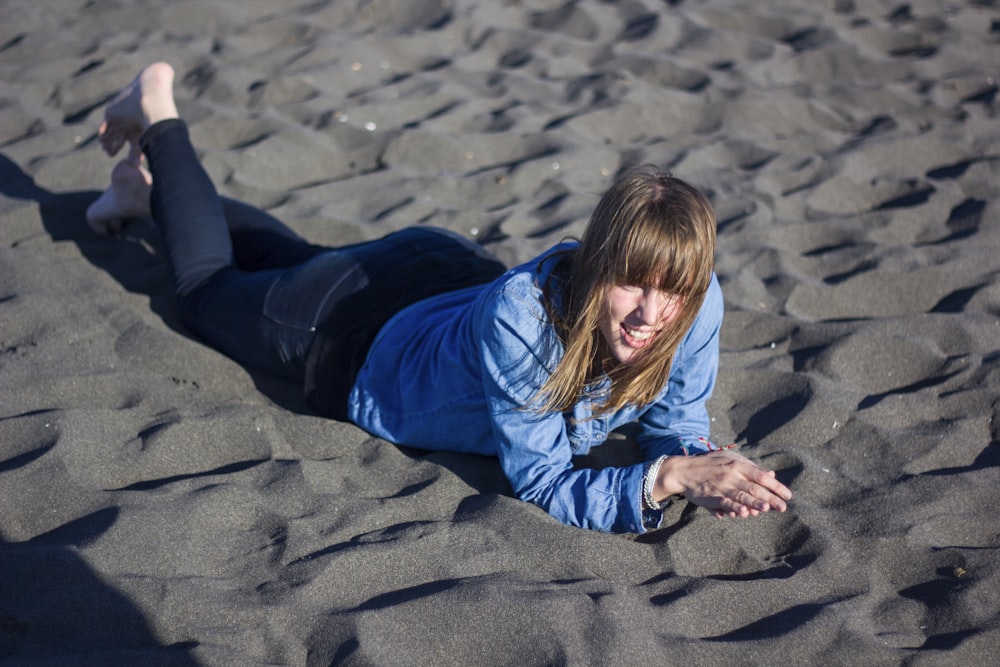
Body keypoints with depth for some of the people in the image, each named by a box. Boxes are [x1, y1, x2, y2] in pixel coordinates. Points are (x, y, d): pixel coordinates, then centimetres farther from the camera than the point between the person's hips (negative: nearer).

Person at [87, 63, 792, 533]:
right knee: (210, 286, 25)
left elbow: (676, 425, -16)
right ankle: (157, 116, 43)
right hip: (351, 337, -5)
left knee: (300, 259, 34)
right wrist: (666, 478, -52)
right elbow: (542, 484, -39)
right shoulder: (521, 316, -47)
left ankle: (153, 184, 58)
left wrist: (703, 461, -38)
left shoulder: (696, 305, -32)